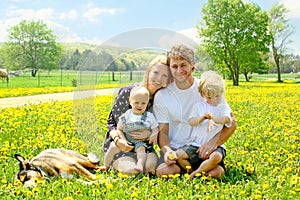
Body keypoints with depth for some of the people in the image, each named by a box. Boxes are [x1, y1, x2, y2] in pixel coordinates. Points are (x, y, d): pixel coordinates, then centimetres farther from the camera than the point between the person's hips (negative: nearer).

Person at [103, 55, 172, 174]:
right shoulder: (128, 92, -11)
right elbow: (112, 122, -7)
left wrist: (148, 135, -21)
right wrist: (118, 140, -27)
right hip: (122, 144, -2)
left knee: (151, 163, -30)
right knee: (130, 169, -30)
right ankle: (117, 164, 3)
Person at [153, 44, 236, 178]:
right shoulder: (162, 96, 0)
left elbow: (231, 123, -3)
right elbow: (162, 131, 2)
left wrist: (214, 141, -21)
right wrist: (167, 150, -20)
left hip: (203, 148, -1)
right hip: (175, 148, 1)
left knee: (216, 172, -30)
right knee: (163, 171, -29)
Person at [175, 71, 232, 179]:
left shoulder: (224, 108, 4)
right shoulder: (199, 106, 9)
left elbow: (226, 119, -18)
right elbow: (191, 121, -3)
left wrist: (212, 118, -35)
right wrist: (203, 117, -21)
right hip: (196, 145, 3)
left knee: (216, 157, -36)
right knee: (178, 155, -15)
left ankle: (196, 173, -20)